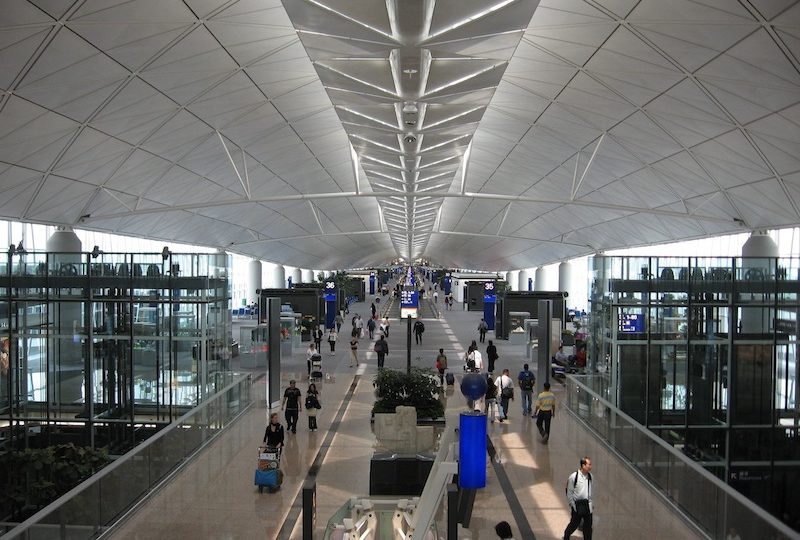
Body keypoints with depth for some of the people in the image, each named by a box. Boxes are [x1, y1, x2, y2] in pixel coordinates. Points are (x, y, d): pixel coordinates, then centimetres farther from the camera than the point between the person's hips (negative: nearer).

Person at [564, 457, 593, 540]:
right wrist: (572, 505, -7)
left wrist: (590, 502, 11)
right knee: (575, 523, 7)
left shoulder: (590, 476, 1)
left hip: (587, 504, 4)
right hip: (577, 504, -4)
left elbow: (591, 490, 13)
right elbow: (569, 492, -7)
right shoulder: (573, 477, -14)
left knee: (588, 524, 6)